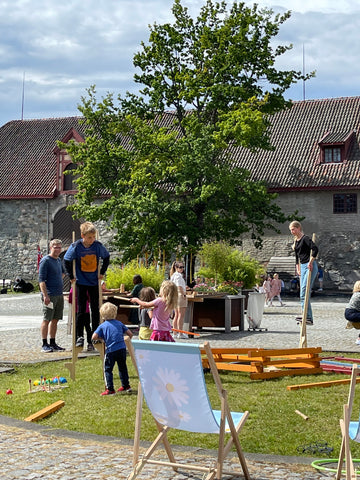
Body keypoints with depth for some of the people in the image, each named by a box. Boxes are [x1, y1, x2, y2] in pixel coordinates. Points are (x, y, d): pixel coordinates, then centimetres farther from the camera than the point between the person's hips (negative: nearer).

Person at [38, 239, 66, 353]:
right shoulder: (45, 261, -9)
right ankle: (45, 345, 0)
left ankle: (53, 343, 17)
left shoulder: (59, 260, 14)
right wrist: (45, 295, -21)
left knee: (55, 320, 10)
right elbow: (41, 280, -14)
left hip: (59, 295, 8)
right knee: (46, 320, -4)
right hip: (49, 296, -8)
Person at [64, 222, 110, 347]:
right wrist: (71, 276, -2)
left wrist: (102, 272, 5)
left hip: (94, 282, 2)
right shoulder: (76, 246, -14)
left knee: (95, 309, 6)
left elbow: (106, 257, 9)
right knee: (81, 310, 0)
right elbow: (66, 260, -1)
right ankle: (79, 336, 7)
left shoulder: (98, 245, -9)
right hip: (81, 282, -2)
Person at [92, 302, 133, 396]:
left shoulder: (102, 326, 2)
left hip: (111, 350, -4)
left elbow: (94, 338, -8)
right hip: (122, 349, 4)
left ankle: (110, 389, -1)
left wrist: (101, 338, 11)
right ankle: (126, 386, 29)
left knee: (108, 369, 5)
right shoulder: (119, 323, 10)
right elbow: (130, 334, 10)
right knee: (122, 368, 21)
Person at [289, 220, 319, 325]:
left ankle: (307, 316, -17)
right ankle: (309, 318, 7)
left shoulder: (305, 238, -10)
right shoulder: (296, 241, 17)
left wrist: (311, 262, -24)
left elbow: (315, 249, -24)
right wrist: (298, 268, 21)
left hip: (310, 266, -9)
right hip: (303, 266, 9)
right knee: (303, 293, 6)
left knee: (304, 291, -16)